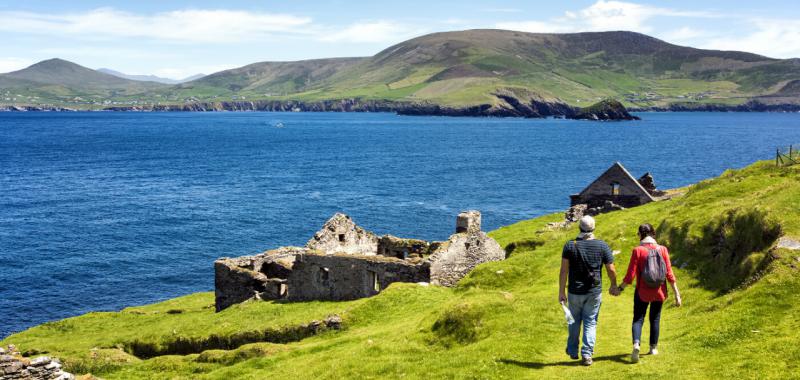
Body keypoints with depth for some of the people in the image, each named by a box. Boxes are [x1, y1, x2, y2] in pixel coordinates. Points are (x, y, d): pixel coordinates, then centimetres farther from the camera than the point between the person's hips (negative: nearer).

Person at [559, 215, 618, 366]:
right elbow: (611, 270, -3)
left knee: (574, 322, 18)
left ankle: (573, 351, 29)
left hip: (575, 292, 1)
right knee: (590, 323, 8)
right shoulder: (602, 246, -5)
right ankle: (587, 354, 0)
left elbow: (564, 270, -9)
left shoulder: (570, 245, -6)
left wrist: (561, 292, -5)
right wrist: (614, 286, 16)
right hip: (594, 292, 0)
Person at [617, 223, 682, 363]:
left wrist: (620, 288, 2)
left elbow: (630, 275, -12)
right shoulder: (662, 250, -4)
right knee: (655, 319, 17)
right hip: (659, 291, 3)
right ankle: (653, 348, 25)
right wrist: (676, 293, 1)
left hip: (642, 292, -3)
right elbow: (669, 274, -5)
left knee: (638, 319, 3)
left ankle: (636, 344, -20)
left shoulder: (637, 250, -11)